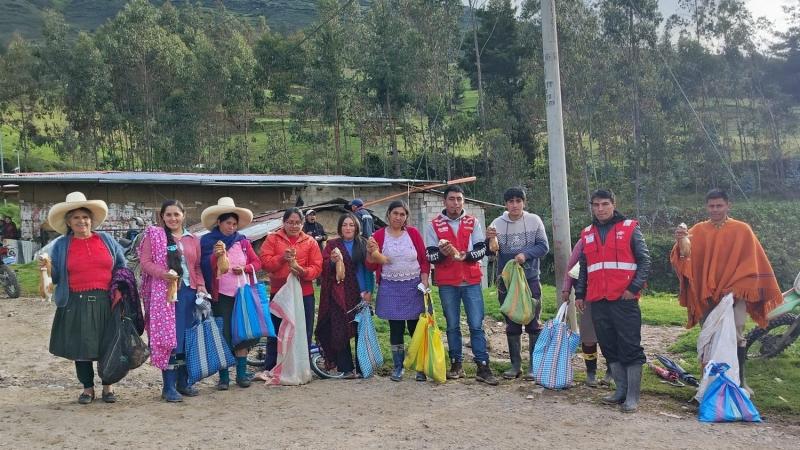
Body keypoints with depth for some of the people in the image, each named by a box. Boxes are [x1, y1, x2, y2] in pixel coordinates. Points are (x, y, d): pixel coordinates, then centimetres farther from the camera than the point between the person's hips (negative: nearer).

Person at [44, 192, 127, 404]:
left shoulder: (106, 240, 9)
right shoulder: (61, 245, 7)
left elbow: (122, 266, 15)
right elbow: (55, 277, 6)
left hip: (105, 303, 0)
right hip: (76, 305, 0)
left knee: (107, 346, 4)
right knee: (80, 348, 5)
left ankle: (108, 386, 21)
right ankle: (88, 388, 21)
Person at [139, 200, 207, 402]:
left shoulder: (192, 240, 15)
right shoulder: (153, 235, 3)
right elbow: (145, 261, -4)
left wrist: (200, 285, 0)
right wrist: (163, 273, -19)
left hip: (188, 291, 5)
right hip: (164, 292, -4)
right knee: (168, 337, -5)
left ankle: (183, 381, 21)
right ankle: (168, 387, 2)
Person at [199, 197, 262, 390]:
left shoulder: (242, 241, 10)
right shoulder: (207, 240, 0)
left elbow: (257, 262, 11)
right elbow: (204, 267, -8)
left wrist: (245, 268, -8)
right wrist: (215, 255, -25)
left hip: (242, 294, 3)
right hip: (221, 295, -3)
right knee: (223, 335, -1)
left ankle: (242, 374, 16)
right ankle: (223, 377, 9)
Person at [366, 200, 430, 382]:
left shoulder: (413, 233, 2)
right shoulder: (379, 235, 0)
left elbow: (425, 260, 4)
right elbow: (372, 266, 2)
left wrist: (424, 283, -5)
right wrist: (370, 252, -17)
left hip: (413, 287, 0)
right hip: (390, 289, 0)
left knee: (416, 328, 2)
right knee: (396, 329, 6)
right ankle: (397, 367, 17)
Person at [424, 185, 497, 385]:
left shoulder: (473, 223, 6)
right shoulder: (433, 225, 2)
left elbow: (481, 249, 0)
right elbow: (430, 255, -2)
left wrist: (464, 256, -18)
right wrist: (442, 253, -23)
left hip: (471, 281, 0)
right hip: (447, 283, 0)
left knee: (476, 325, -2)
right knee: (452, 326, 9)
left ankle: (483, 367, 1)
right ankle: (456, 364, 20)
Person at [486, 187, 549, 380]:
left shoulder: (534, 220, -3)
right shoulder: (497, 223, -2)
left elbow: (544, 246, -4)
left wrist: (525, 254, -19)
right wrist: (489, 239, -22)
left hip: (531, 279, -1)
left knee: (534, 324, 2)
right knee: (512, 325, 9)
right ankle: (515, 365, 18)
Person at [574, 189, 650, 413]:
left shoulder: (630, 228, 1)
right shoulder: (587, 234, 15)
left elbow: (644, 260, -2)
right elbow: (583, 268, 21)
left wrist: (634, 288, -12)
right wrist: (579, 294, 14)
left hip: (624, 300, -5)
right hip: (598, 301, 5)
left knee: (630, 348, -3)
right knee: (610, 348, 9)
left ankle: (632, 396, 0)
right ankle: (621, 390, 18)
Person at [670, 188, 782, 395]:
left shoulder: (742, 230, 2)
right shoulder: (697, 231, 7)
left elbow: (749, 263, 0)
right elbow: (683, 260, -4)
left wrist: (734, 288, -10)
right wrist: (680, 243, -26)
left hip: (733, 294, -2)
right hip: (704, 295, 2)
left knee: (736, 337, -6)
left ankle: (740, 380, 4)